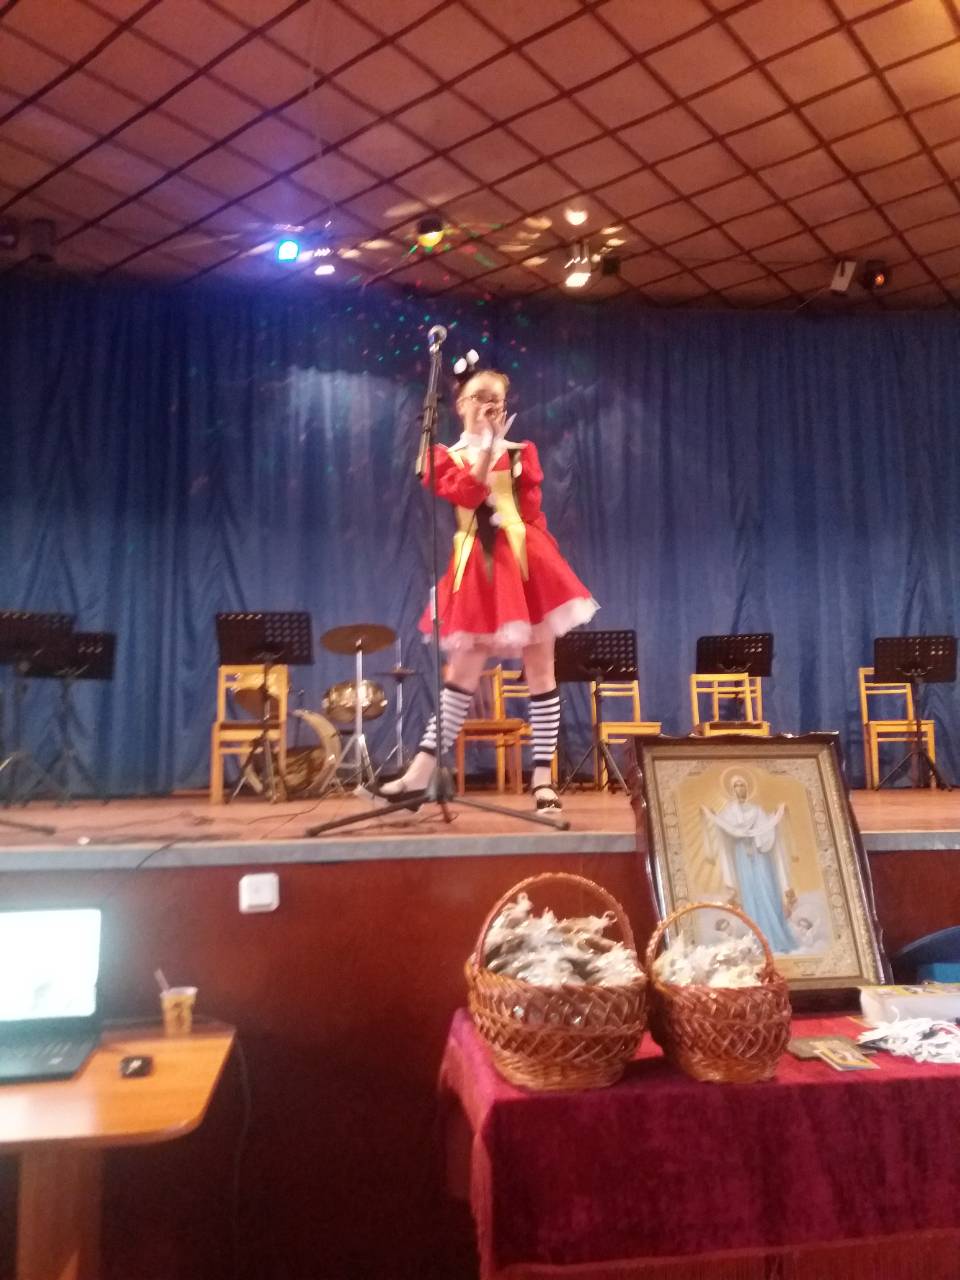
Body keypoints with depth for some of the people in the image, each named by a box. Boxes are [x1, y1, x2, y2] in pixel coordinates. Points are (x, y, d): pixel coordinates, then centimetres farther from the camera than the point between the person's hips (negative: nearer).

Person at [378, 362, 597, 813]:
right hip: (476, 570, 0)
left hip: (523, 562, 0)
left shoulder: (521, 452, 12)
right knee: (462, 672, 1)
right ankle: (420, 773, 7)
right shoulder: (446, 458, 9)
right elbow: (460, 497, -11)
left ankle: (542, 778, 5)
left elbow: (533, 514, 7)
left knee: (539, 669, -2)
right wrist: (486, 452, -15)